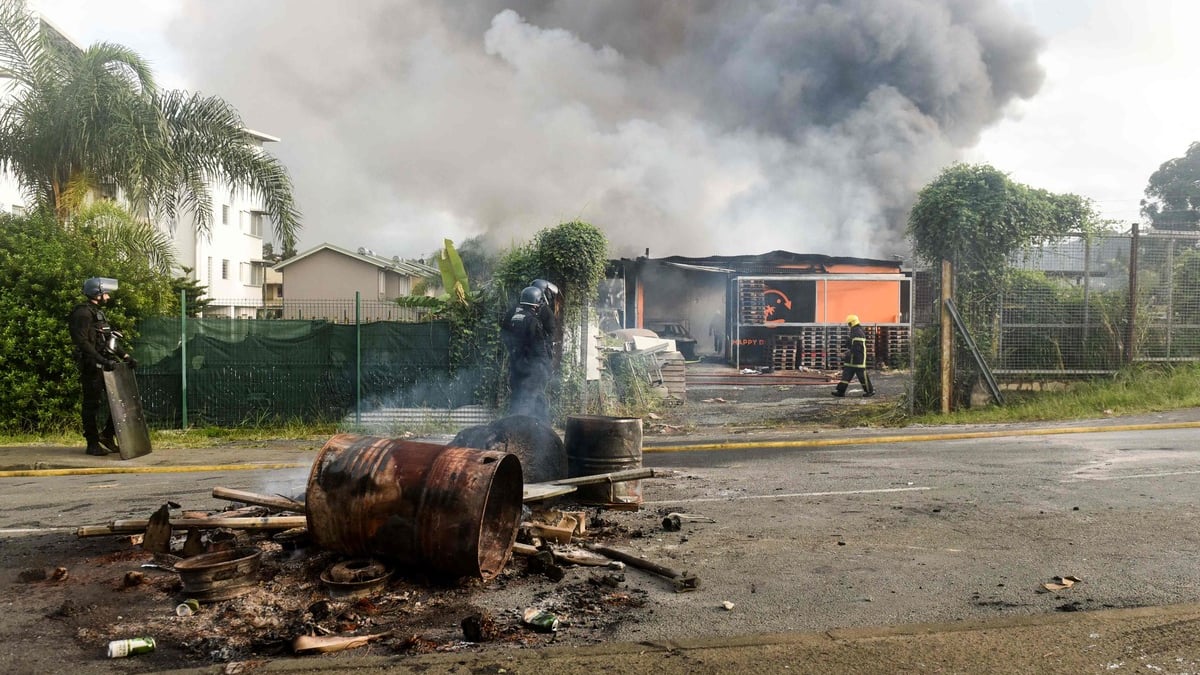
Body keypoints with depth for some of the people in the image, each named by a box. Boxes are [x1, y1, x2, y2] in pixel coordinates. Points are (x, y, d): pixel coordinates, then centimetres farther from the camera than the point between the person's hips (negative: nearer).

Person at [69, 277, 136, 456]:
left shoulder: (99, 313, 19)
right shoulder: (83, 313, -10)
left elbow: (110, 339, 22)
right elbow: (82, 342, -21)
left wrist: (125, 356, 12)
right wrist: (102, 360, -27)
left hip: (105, 365, 9)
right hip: (92, 366, -9)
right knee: (92, 404, -1)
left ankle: (107, 438, 17)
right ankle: (93, 443, 6)